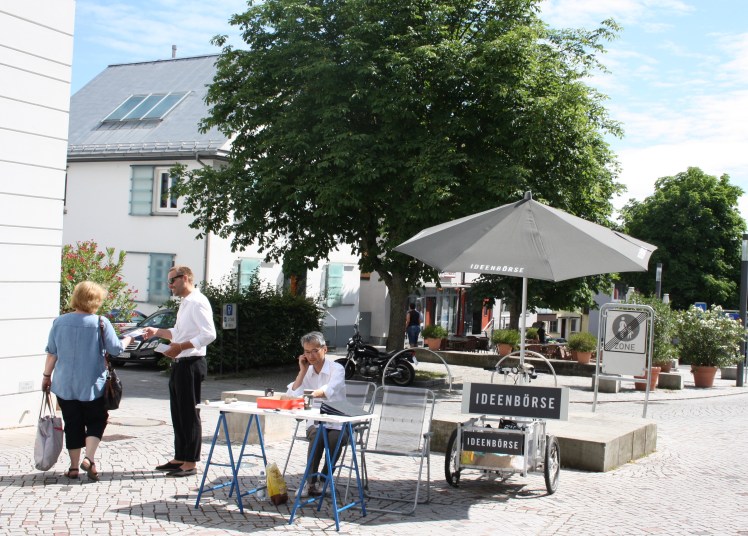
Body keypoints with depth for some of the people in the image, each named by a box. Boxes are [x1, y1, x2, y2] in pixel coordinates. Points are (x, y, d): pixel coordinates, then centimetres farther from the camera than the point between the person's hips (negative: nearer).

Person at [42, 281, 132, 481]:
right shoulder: (100, 323, -11)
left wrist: (47, 375, 16)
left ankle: (74, 467, 15)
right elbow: (115, 349, -6)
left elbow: (52, 352, 5)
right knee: (96, 421, 12)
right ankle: (89, 459, -7)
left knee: (72, 425, 11)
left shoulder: (59, 322, -1)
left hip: (65, 384, 3)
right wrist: (127, 339, 14)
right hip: (92, 384, -3)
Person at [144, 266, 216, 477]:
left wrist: (181, 346, -27)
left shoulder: (197, 302, -14)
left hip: (191, 364, -10)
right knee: (178, 413, 15)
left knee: (190, 414, -3)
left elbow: (209, 335, -23)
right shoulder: (185, 303, 18)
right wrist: (158, 332, 17)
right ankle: (179, 458, 24)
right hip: (179, 364, 10)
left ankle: (190, 463, 3)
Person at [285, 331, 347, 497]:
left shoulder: (337, 369, -6)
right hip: (315, 422, 3)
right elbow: (291, 396, -4)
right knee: (317, 436, -32)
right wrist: (302, 371, -4)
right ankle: (311, 483, -29)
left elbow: (329, 391, -29)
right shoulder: (307, 372, 10)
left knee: (334, 439, -33)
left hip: (337, 423, -2)